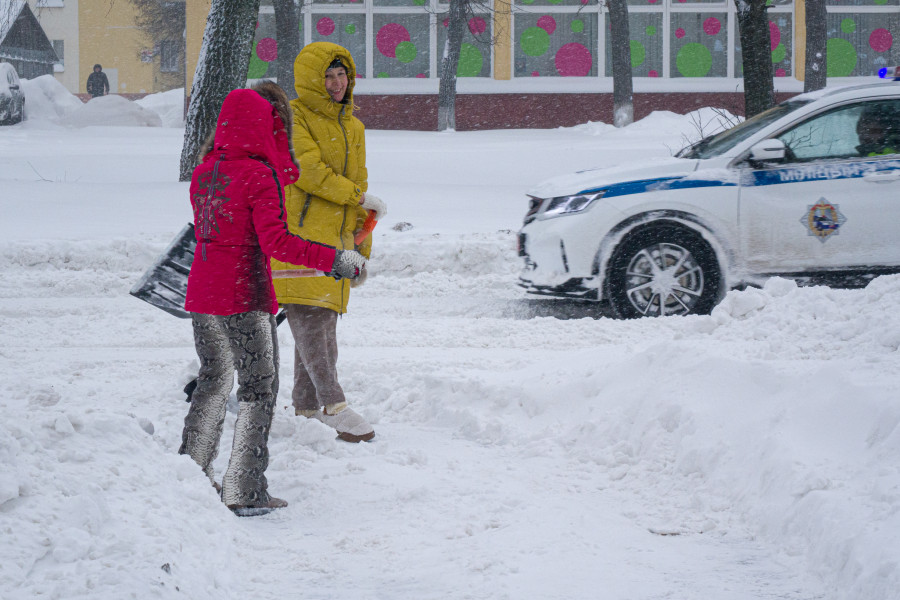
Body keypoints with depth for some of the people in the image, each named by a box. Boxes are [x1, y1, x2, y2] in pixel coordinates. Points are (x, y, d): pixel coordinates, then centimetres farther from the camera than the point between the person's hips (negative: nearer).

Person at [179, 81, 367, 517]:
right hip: (245, 298, -7)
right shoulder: (260, 175, -14)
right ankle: (245, 492, 2)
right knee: (259, 388, 4)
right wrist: (334, 260, -19)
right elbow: (276, 242, -21)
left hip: (201, 296, 7)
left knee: (214, 379, 21)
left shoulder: (203, 173, 7)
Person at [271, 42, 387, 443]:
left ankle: (306, 409, 13)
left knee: (323, 326, 7)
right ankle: (333, 406, -20)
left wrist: (361, 249, 24)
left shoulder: (353, 128, 21)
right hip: (295, 232, -7)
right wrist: (360, 197, -6)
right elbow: (309, 171, -14)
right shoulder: (291, 118, -3)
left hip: (333, 240, 7)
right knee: (308, 319, -14)